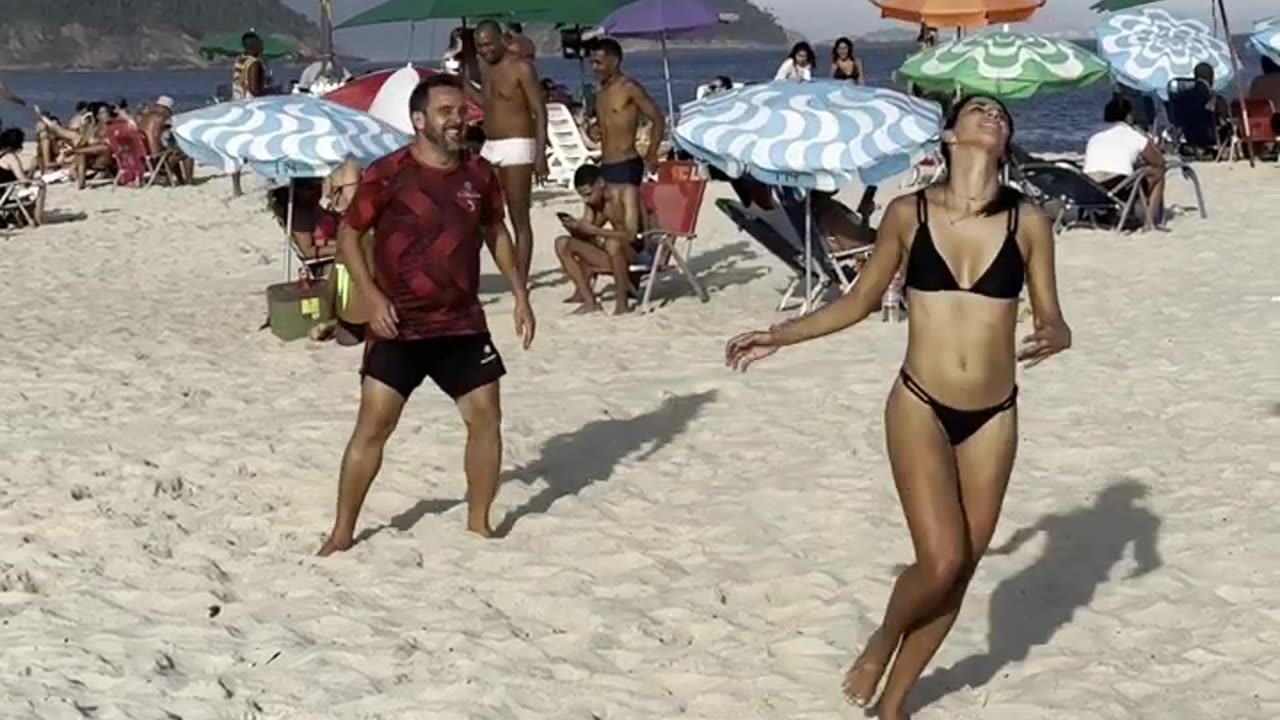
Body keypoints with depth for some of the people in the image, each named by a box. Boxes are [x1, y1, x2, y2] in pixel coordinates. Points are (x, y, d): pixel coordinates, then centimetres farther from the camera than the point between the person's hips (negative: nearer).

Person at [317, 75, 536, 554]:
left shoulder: (479, 174, 2)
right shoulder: (389, 175, -12)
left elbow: (496, 232, 17)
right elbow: (348, 234, -5)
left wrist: (519, 293, 12)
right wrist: (371, 296, -16)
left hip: (462, 324, 4)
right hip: (399, 325, -4)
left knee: (486, 418, 4)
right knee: (373, 425, -5)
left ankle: (479, 522, 20)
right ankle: (342, 532, 6)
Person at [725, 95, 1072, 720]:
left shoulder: (1027, 222, -2)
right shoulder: (908, 214, -3)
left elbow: (1052, 318, 3)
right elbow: (861, 301, 9)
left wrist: (1052, 337, -21)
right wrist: (780, 336, 6)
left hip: (992, 418, 2)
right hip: (920, 408, -2)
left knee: (961, 572, 7)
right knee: (941, 562, -14)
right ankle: (883, 640, 20)